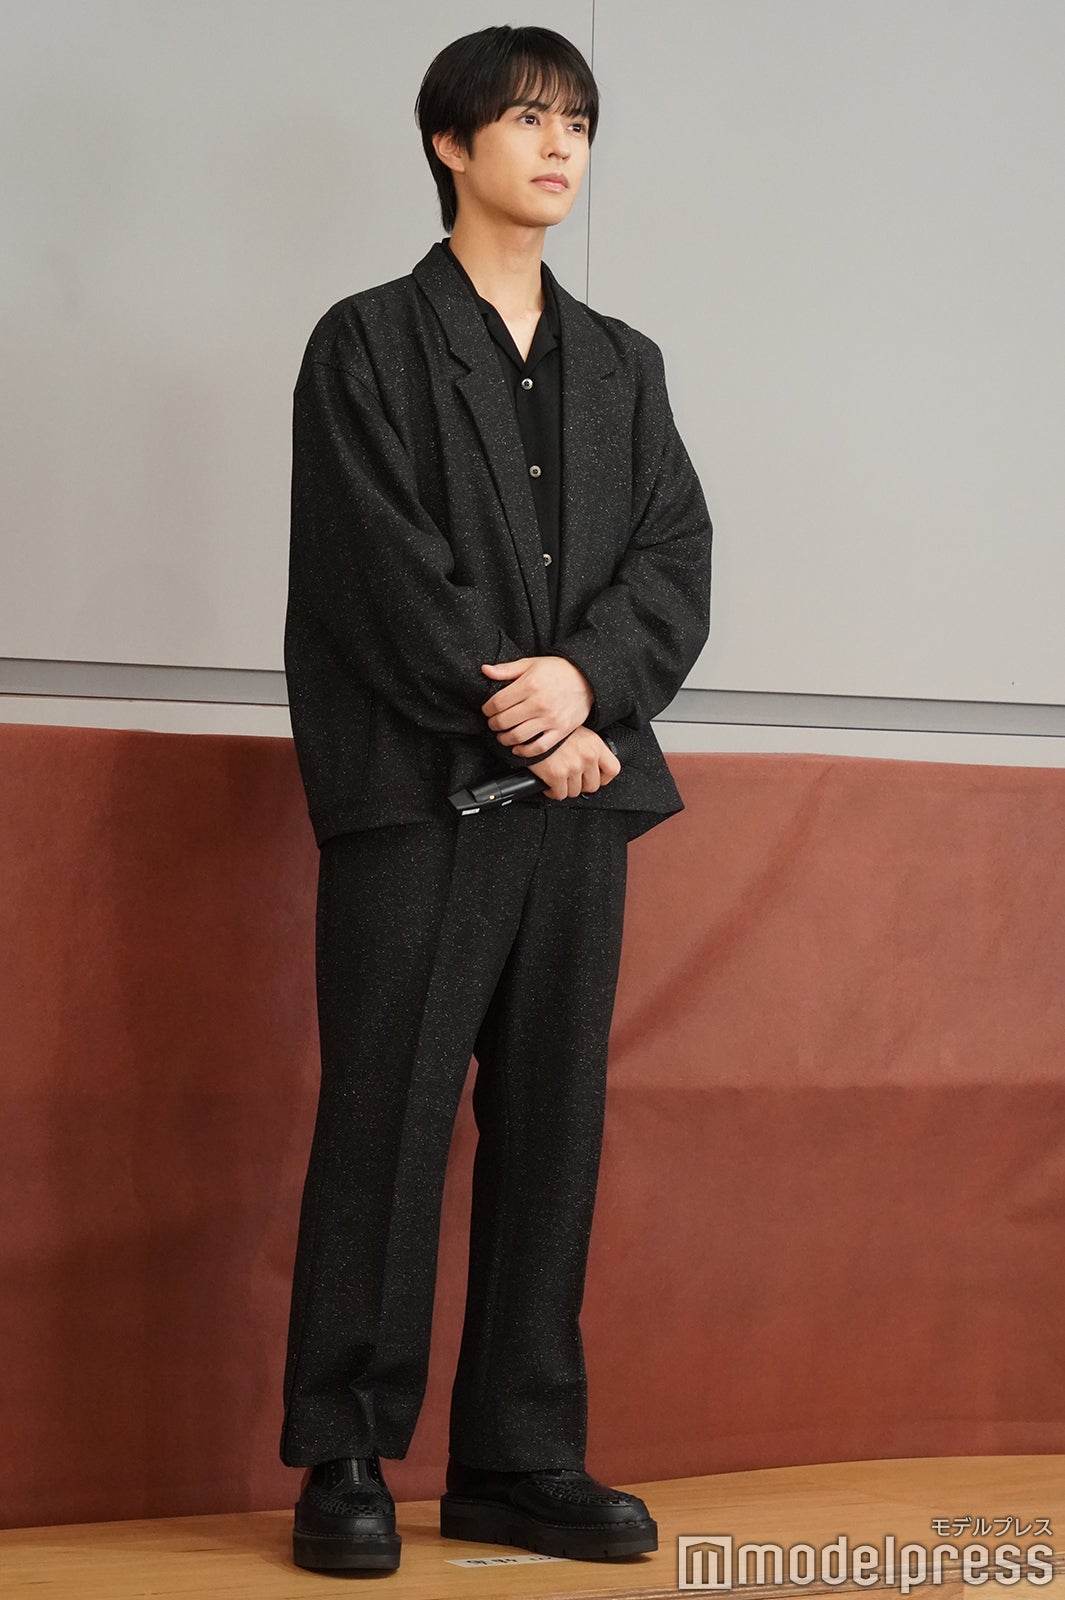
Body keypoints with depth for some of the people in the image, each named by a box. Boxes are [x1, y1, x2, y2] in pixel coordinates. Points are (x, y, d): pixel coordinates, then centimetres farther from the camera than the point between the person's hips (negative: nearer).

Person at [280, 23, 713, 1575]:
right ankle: (345, 1461, 2)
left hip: (578, 794, 5)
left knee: (552, 1128, 4)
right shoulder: (370, 344, 4)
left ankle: (521, 1459, 9)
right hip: (416, 793, -5)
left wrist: (589, 678, -12)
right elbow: (386, 571, -6)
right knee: (385, 1125, -5)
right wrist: (524, 727, -11)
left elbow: (678, 560, 7)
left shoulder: (622, 367, 18)